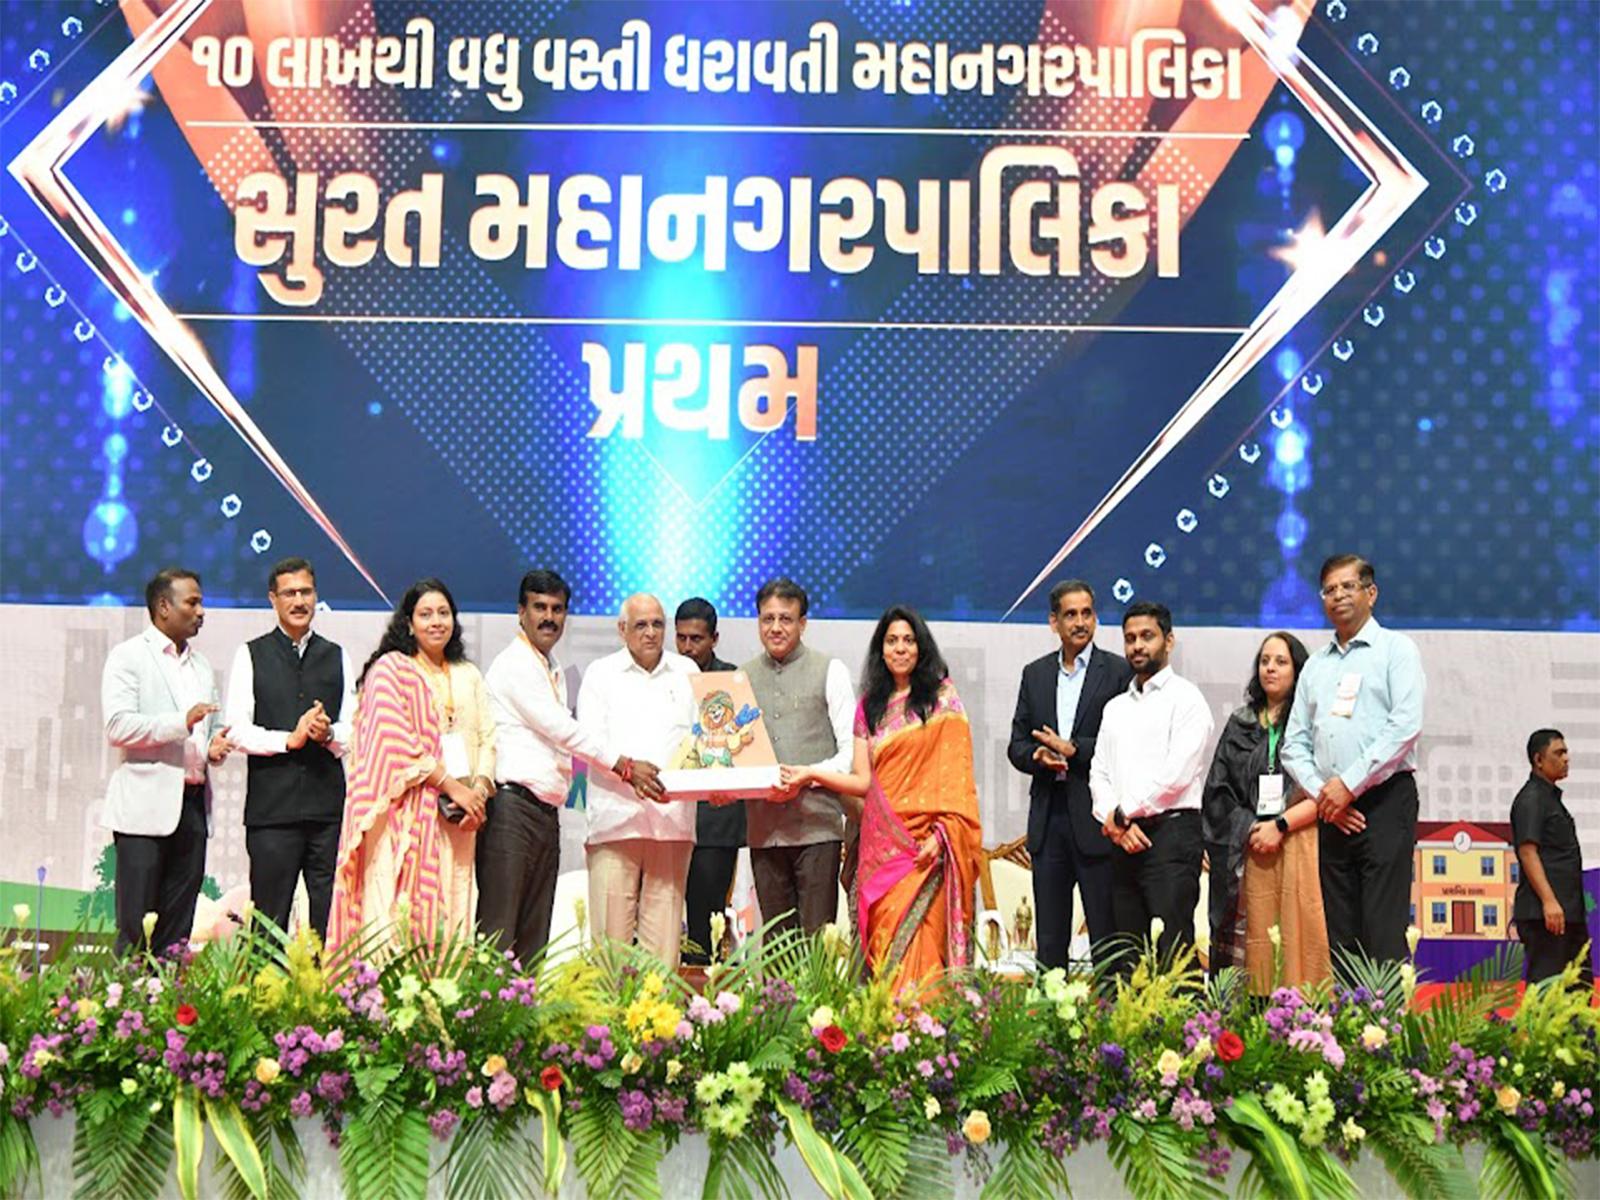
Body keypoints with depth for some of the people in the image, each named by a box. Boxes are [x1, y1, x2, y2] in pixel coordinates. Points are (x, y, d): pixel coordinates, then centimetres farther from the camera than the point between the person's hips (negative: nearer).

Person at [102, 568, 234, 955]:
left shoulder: (201, 665, 21)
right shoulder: (128, 656, -1)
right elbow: (117, 726, -12)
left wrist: (215, 746, 5)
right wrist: (182, 723, -20)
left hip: (193, 804, 7)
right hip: (145, 806, -7)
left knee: (178, 930, 6)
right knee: (134, 929, -7)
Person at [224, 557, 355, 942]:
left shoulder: (337, 657, 15)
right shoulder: (251, 655, 6)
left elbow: (353, 730, 11)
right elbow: (237, 731, -1)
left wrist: (328, 733, -9)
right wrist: (289, 739, -11)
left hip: (328, 805, 3)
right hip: (272, 806, -2)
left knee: (331, 921, 1)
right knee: (269, 922, 0)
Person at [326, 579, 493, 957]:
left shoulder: (468, 677, 20)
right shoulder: (390, 669, 3)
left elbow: (486, 738, 13)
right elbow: (396, 741, -7)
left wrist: (479, 790, -6)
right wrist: (451, 785, -12)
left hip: (455, 821, 5)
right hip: (405, 814, -5)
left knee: (447, 911, 0)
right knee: (396, 911, -12)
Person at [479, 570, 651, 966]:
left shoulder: (554, 670, 22)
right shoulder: (513, 664, -6)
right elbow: (559, 729, -12)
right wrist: (624, 766, -12)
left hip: (548, 812, 9)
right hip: (512, 808, -9)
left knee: (534, 938, 5)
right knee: (498, 932, -11)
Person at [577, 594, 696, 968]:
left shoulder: (687, 673, 17)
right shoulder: (601, 674, 9)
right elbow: (589, 739, -1)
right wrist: (627, 767, -18)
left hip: (673, 814, 2)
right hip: (616, 811, -2)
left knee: (665, 920, 0)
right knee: (612, 922, -5)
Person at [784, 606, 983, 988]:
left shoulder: (942, 697, 5)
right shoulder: (869, 706, 16)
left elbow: (956, 772, -2)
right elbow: (863, 781, 11)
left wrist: (942, 833, -12)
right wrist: (811, 774, -2)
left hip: (925, 843, -4)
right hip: (880, 841, 4)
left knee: (912, 943, -13)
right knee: (882, 944, -1)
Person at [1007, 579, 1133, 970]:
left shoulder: (1119, 671, 0)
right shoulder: (1035, 674, 14)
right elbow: (1017, 745, 12)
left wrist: (1073, 748, -14)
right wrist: (1039, 757, -9)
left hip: (1095, 818, -4)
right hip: (1048, 815, 4)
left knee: (1106, 935, -1)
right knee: (1049, 938, 8)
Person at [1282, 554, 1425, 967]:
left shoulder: (1396, 649, 3)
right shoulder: (1316, 665, 19)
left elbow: (1406, 726, -10)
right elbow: (1294, 745, 15)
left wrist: (1349, 785, -13)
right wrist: (1322, 793, -3)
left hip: (1385, 800, -5)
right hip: (1332, 811, 6)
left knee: (1383, 931, -12)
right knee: (1341, 935, 4)